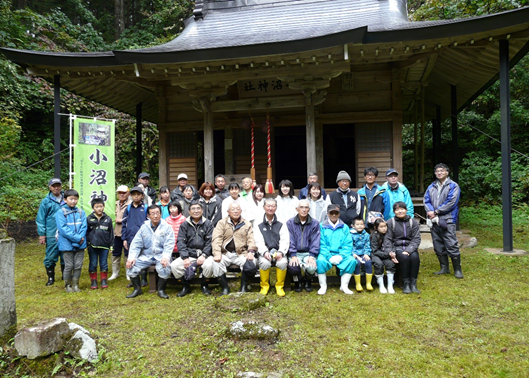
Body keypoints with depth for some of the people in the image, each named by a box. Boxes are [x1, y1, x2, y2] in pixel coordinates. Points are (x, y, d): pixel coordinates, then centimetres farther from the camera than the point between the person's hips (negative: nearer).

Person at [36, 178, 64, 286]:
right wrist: (42, 234, -3)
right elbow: (40, 219, 3)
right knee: (51, 257, 4)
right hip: (51, 235, -1)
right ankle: (51, 277, 19)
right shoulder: (46, 201, 1)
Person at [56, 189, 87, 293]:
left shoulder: (81, 212, 6)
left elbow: (84, 227, 1)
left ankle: (75, 284, 21)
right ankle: (67, 285, 21)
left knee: (78, 265, 7)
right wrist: (77, 238, -16)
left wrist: (80, 238, -15)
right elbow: (63, 229, -13)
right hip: (67, 244, -3)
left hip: (80, 245, 3)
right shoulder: (60, 213, -5)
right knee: (69, 266, 3)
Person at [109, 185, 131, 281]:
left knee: (127, 253, 2)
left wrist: (122, 220, -14)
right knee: (115, 253, 14)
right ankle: (115, 273, 27)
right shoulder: (116, 204, 14)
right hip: (117, 232, 7)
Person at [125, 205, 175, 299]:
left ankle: (161, 290, -7)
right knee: (131, 266, -17)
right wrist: (131, 257, -9)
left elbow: (169, 245, -9)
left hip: (160, 256, -3)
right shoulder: (144, 227, 9)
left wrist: (165, 257, -26)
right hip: (146, 256, 3)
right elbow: (136, 244, 6)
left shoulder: (166, 227, 0)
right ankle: (137, 289, 6)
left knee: (165, 268, -33)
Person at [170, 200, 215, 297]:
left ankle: (204, 285, -1)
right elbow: (180, 242, 2)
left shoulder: (208, 224, 7)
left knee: (209, 265, -33)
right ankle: (186, 286, 2)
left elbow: (210, 241, -2)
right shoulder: (184, 225, 11)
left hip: (204, 254, -2)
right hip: (189, 255, 2)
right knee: (174, 266, -22)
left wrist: (204, 255, -16)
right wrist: (185, 257, -12)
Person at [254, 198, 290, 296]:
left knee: (282, 263, -30)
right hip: (264, 253, 0)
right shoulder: (258, 223, 10)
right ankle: (264, 286, -7)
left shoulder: (281, 224, 12)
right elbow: (258, 241, 0)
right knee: (264, 263, -32)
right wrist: (265, 252, -18)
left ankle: (279, 286, -6)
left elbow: (285, 240, 3)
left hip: (279, 252, 1)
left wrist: (281, 252, -16)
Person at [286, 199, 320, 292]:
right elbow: (290, 240, -2)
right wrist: (293, 255, -15)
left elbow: (315, 241, 0)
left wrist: (312, 256, -14)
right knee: (293, 267, -31)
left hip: (308, 253, 0)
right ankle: (297, 281, 7)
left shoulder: (315, 223, 7)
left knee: (311, 268, -30)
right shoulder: (290, 223, 5)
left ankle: (308, 281, 9)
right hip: (295, 253, 0)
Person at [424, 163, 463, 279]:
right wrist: (430, 211, -11)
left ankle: (457, 270, 3)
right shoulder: (431, 187, 17)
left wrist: (436, 211, -12)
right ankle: (444, 268, 22)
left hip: (447, 220, -6)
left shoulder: (453, 186, -1)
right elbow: (426, 200, 9)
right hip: (434, 220, 6)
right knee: (438, 245, 11)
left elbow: (451, 202, -11)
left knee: (451, 245, -7)